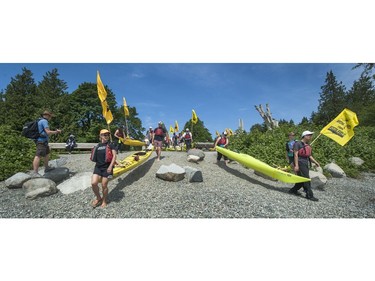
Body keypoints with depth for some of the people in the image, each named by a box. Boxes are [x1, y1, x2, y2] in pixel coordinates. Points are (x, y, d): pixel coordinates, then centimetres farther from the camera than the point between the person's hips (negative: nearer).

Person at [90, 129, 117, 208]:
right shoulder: (98, 146, 10)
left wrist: (110, 166, -18)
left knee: (104, 185, 2)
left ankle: (104, 201, 26)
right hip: (98, 167, 4)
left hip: (107, 167, -4)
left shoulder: (111, 144, -4)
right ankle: (98, 198, 17)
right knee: (93, 183, -9)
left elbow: (114, 156, -11)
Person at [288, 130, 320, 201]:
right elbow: (296, 154, -14)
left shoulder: (308, 146, 18)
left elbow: (310, 156, 22)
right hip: (300, 163, -9)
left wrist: (315, 162, 8)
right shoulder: (298, 144, -8)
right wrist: (296, 165, -19)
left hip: (306, 164, 9)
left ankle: (293, 190, 26)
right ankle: (309, 195, 1)